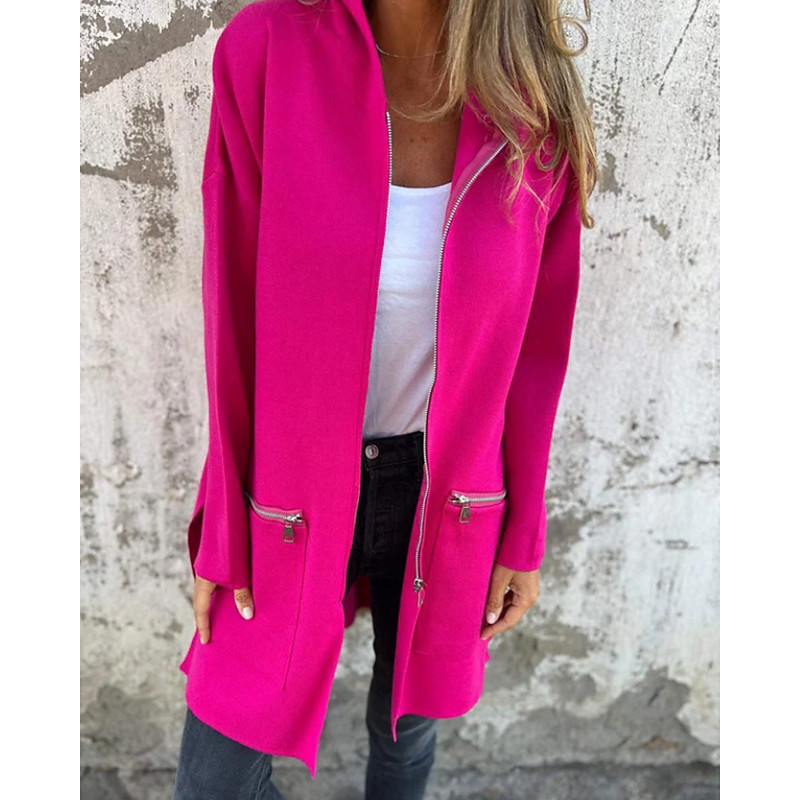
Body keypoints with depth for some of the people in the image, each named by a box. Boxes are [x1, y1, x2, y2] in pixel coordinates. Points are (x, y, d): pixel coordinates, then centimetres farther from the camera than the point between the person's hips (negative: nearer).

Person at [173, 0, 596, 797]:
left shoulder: (540, 104, -12)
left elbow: (537, 340, -3)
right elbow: (237, 324, -10)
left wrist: (523, 534, 3)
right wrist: (223, 533, -3)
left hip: (444, 498, 1)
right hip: (295, 493, 0)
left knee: (407, 726, 25)